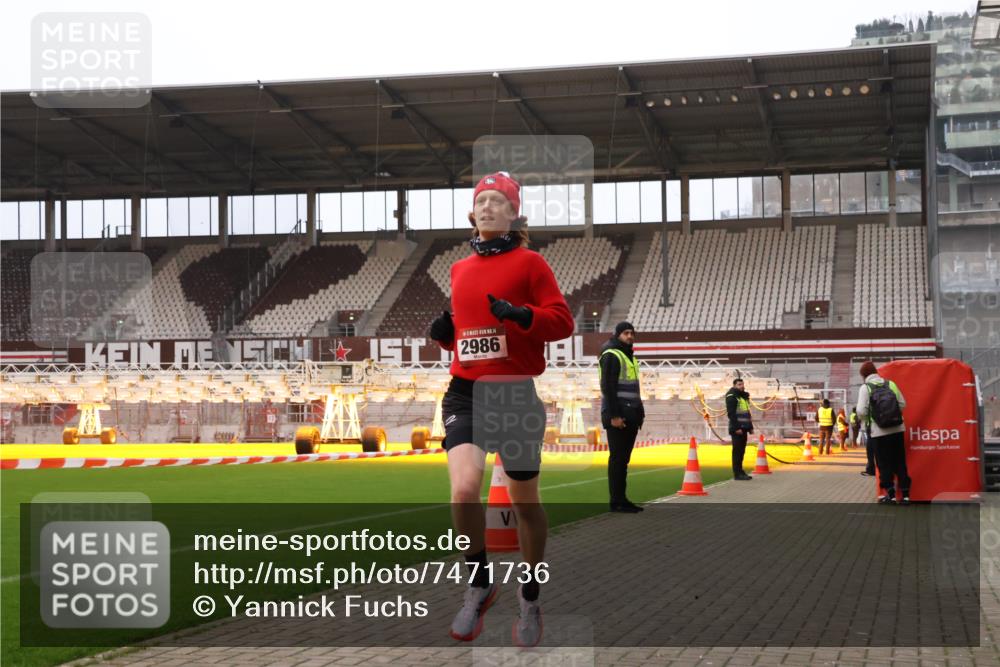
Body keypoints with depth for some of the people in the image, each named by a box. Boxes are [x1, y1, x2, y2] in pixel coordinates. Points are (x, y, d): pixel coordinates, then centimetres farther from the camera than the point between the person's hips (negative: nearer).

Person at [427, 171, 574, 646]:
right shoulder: (459, 269, 14)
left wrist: (521, 315, -23)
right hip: (465, 392, 3)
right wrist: (444, 333, 3)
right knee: (464, 490, -20)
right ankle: (478, 585, 2)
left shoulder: (529, 263, 0)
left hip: (516, 392, -3)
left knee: (524, 501, 8)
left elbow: (563, 321, -6)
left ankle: (530, 595, 30)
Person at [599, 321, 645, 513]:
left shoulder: (629, 357, 21)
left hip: (630, 416, 9)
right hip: (618, 416, -9)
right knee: (618, 458, -7)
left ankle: (622, 499, 11)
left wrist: (639, 413, 15)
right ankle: (616, 501, -6)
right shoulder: (611, 355, -8)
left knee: (624, 459, 9)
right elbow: (608, 387, -16)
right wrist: (614, 416, -21)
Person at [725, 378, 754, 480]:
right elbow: (731, 413, -16)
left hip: (744, 429, 8)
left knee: (742, 451, 11)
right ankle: (737, 473, -6)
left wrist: (750, 427, 18)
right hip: (737, 429, -8)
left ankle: (740, 471, 17)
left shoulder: (744, 397, 20)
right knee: (737, 451, -7)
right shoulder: (731, 397, -8)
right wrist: (736, 428, -21)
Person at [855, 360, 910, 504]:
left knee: (884, 464, 5)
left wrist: (868, 419, 8)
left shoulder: (865, 388, -7)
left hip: (878, 432, -4)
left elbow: (861, 411, -13)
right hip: (897, 429, 4)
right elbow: (902, 404, 6)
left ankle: (890, 493, 5)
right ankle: (905, 493, 11)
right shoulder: (890, 384, 5)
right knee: (900, 462, 10)